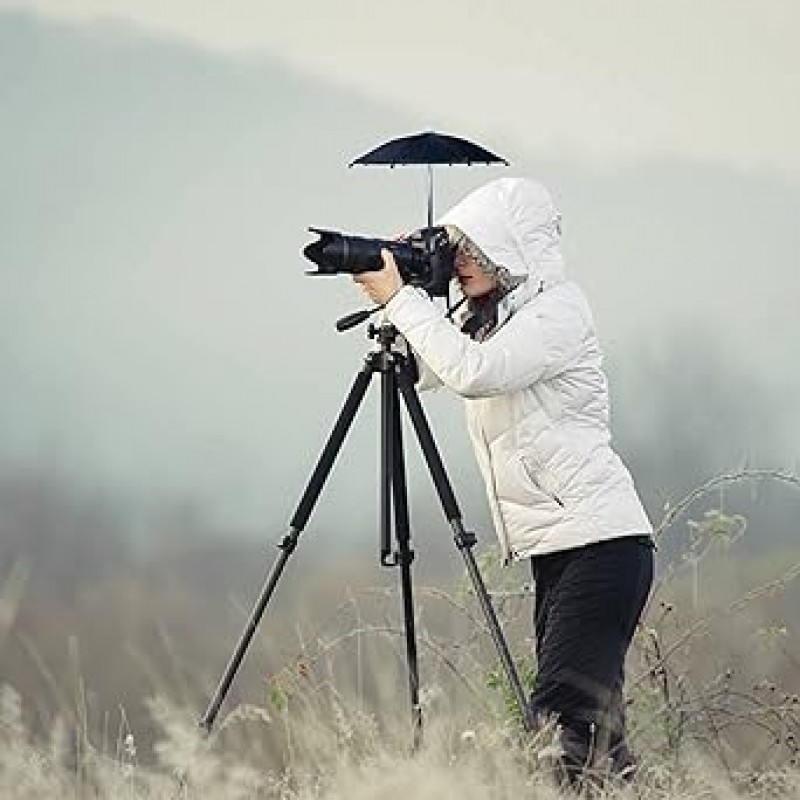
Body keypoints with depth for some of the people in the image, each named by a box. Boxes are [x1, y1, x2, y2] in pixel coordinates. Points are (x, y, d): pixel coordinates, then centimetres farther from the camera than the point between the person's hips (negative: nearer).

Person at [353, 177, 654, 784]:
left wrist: (401, 298, -15)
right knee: (588, 719, 5)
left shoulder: (559, 307, -9)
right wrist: (393, 294, 5)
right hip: (556, 548, 9)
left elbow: (475, 371, -23)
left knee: (563, 718, -18)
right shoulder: (492, 317, 18)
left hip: (601, 543, -9)